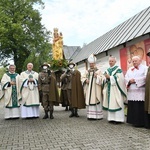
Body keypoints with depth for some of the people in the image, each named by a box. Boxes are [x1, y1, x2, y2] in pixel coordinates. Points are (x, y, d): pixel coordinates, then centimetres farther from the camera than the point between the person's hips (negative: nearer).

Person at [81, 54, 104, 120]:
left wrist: (97, 76, -18)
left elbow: (102, 78, -4)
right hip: (89, 89, 4)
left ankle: (98, 115, 1)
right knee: (89, 101, 2)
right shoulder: (87, 71, 14)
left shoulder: (98, 71, 3)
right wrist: (85, 80, -8)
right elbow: (82, 78, 11)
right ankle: (90, 115, 7)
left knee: (96, 101, -5)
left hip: (95, 89, -4)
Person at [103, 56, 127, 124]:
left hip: (116, 89, -6)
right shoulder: (107, 70, 15)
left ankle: (118, 118, -2)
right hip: (109, 89, 6)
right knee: (110, 103, 6)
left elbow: (119, 79, -14)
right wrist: (106, 78, -8)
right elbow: (105, 80, 15)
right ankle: (111, 118, 12)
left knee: (116, 104, -7)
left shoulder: (118, 69, -3)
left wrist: (109, 77, -16)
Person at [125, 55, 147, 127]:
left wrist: (135, 80, -13)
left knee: (140, 108, -6)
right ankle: (133, 121, 14)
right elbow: (126, 78, 11)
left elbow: (145, 77, -11)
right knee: (132, 107, 5)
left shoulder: (145, 68, 3)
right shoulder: (130, 69, 20)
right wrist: (129, 81, -11)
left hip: (140, 92, -5)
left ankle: (140, 122, 1)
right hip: (131, 92, 5)